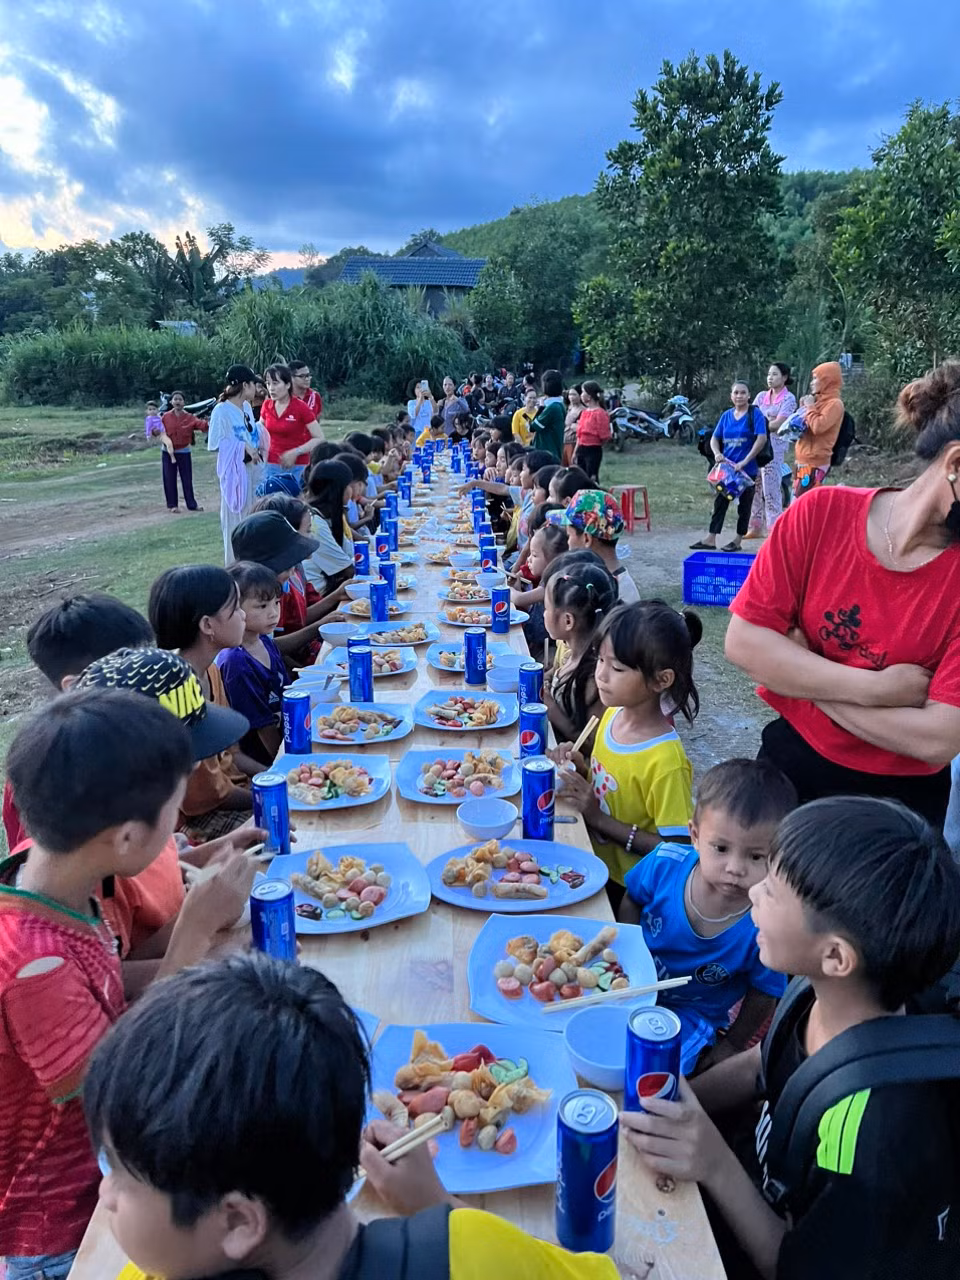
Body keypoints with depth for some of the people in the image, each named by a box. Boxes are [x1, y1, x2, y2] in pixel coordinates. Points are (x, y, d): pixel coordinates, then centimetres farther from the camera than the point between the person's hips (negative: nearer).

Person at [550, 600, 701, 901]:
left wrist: (598, 818, -24)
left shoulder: (666, 761, -25)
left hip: (624, 887, -7)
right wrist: (579, 768, -9)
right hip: (592, 858, 8)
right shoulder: (612, 714, -2)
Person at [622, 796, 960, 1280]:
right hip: (767, 1197, 5)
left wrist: (717, 1167, -33)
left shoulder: (874, 1129, -39)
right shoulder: (822, 993, -18)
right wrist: (667, 1108, -8)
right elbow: (757, 1068, 2)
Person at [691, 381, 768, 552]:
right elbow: (714, 438, 12)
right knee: (720, 502, 5)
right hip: (727, 467, 5)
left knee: (744, 504, 6)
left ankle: (738, 541, 14)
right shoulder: (726, 415, 8)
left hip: (747, 469, -5)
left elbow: (762, 439, -16)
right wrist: (717, 453, -10)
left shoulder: (755, 414, -7)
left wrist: (744, 462, -20)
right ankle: (711, 539, 8)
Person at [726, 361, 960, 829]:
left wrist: (802, 673, -21)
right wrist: (876, 689, -22)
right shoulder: (822, 515, -15)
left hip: (902, 795, -1)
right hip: (792, 761, 1)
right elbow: (743, 642, -18)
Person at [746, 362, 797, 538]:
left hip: (774, 446, -6)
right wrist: (767, 422, -6)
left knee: (771, 488, -8)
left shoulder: (789, 398, -1)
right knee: (756, 487, 5)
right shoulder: (761, 396, 15)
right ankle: (756, 526, 12)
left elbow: (778, 424, -11)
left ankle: (775, 529, -3)